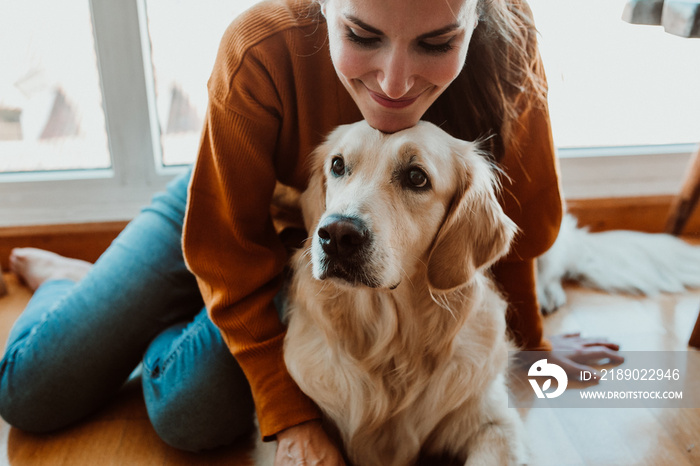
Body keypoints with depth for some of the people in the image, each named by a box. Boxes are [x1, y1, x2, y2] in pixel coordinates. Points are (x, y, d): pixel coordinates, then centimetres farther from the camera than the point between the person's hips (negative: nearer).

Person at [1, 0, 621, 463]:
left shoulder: (507, 66, -28)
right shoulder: (263, 50, -34)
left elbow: (510, 224, -10)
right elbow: (231, 247, -23)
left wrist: (529, 337, 5)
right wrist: (290, 413, -25)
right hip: (228, 215, 0)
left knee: (192, 413, -20)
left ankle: (170, 327, 16)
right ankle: (72, 282, 33)